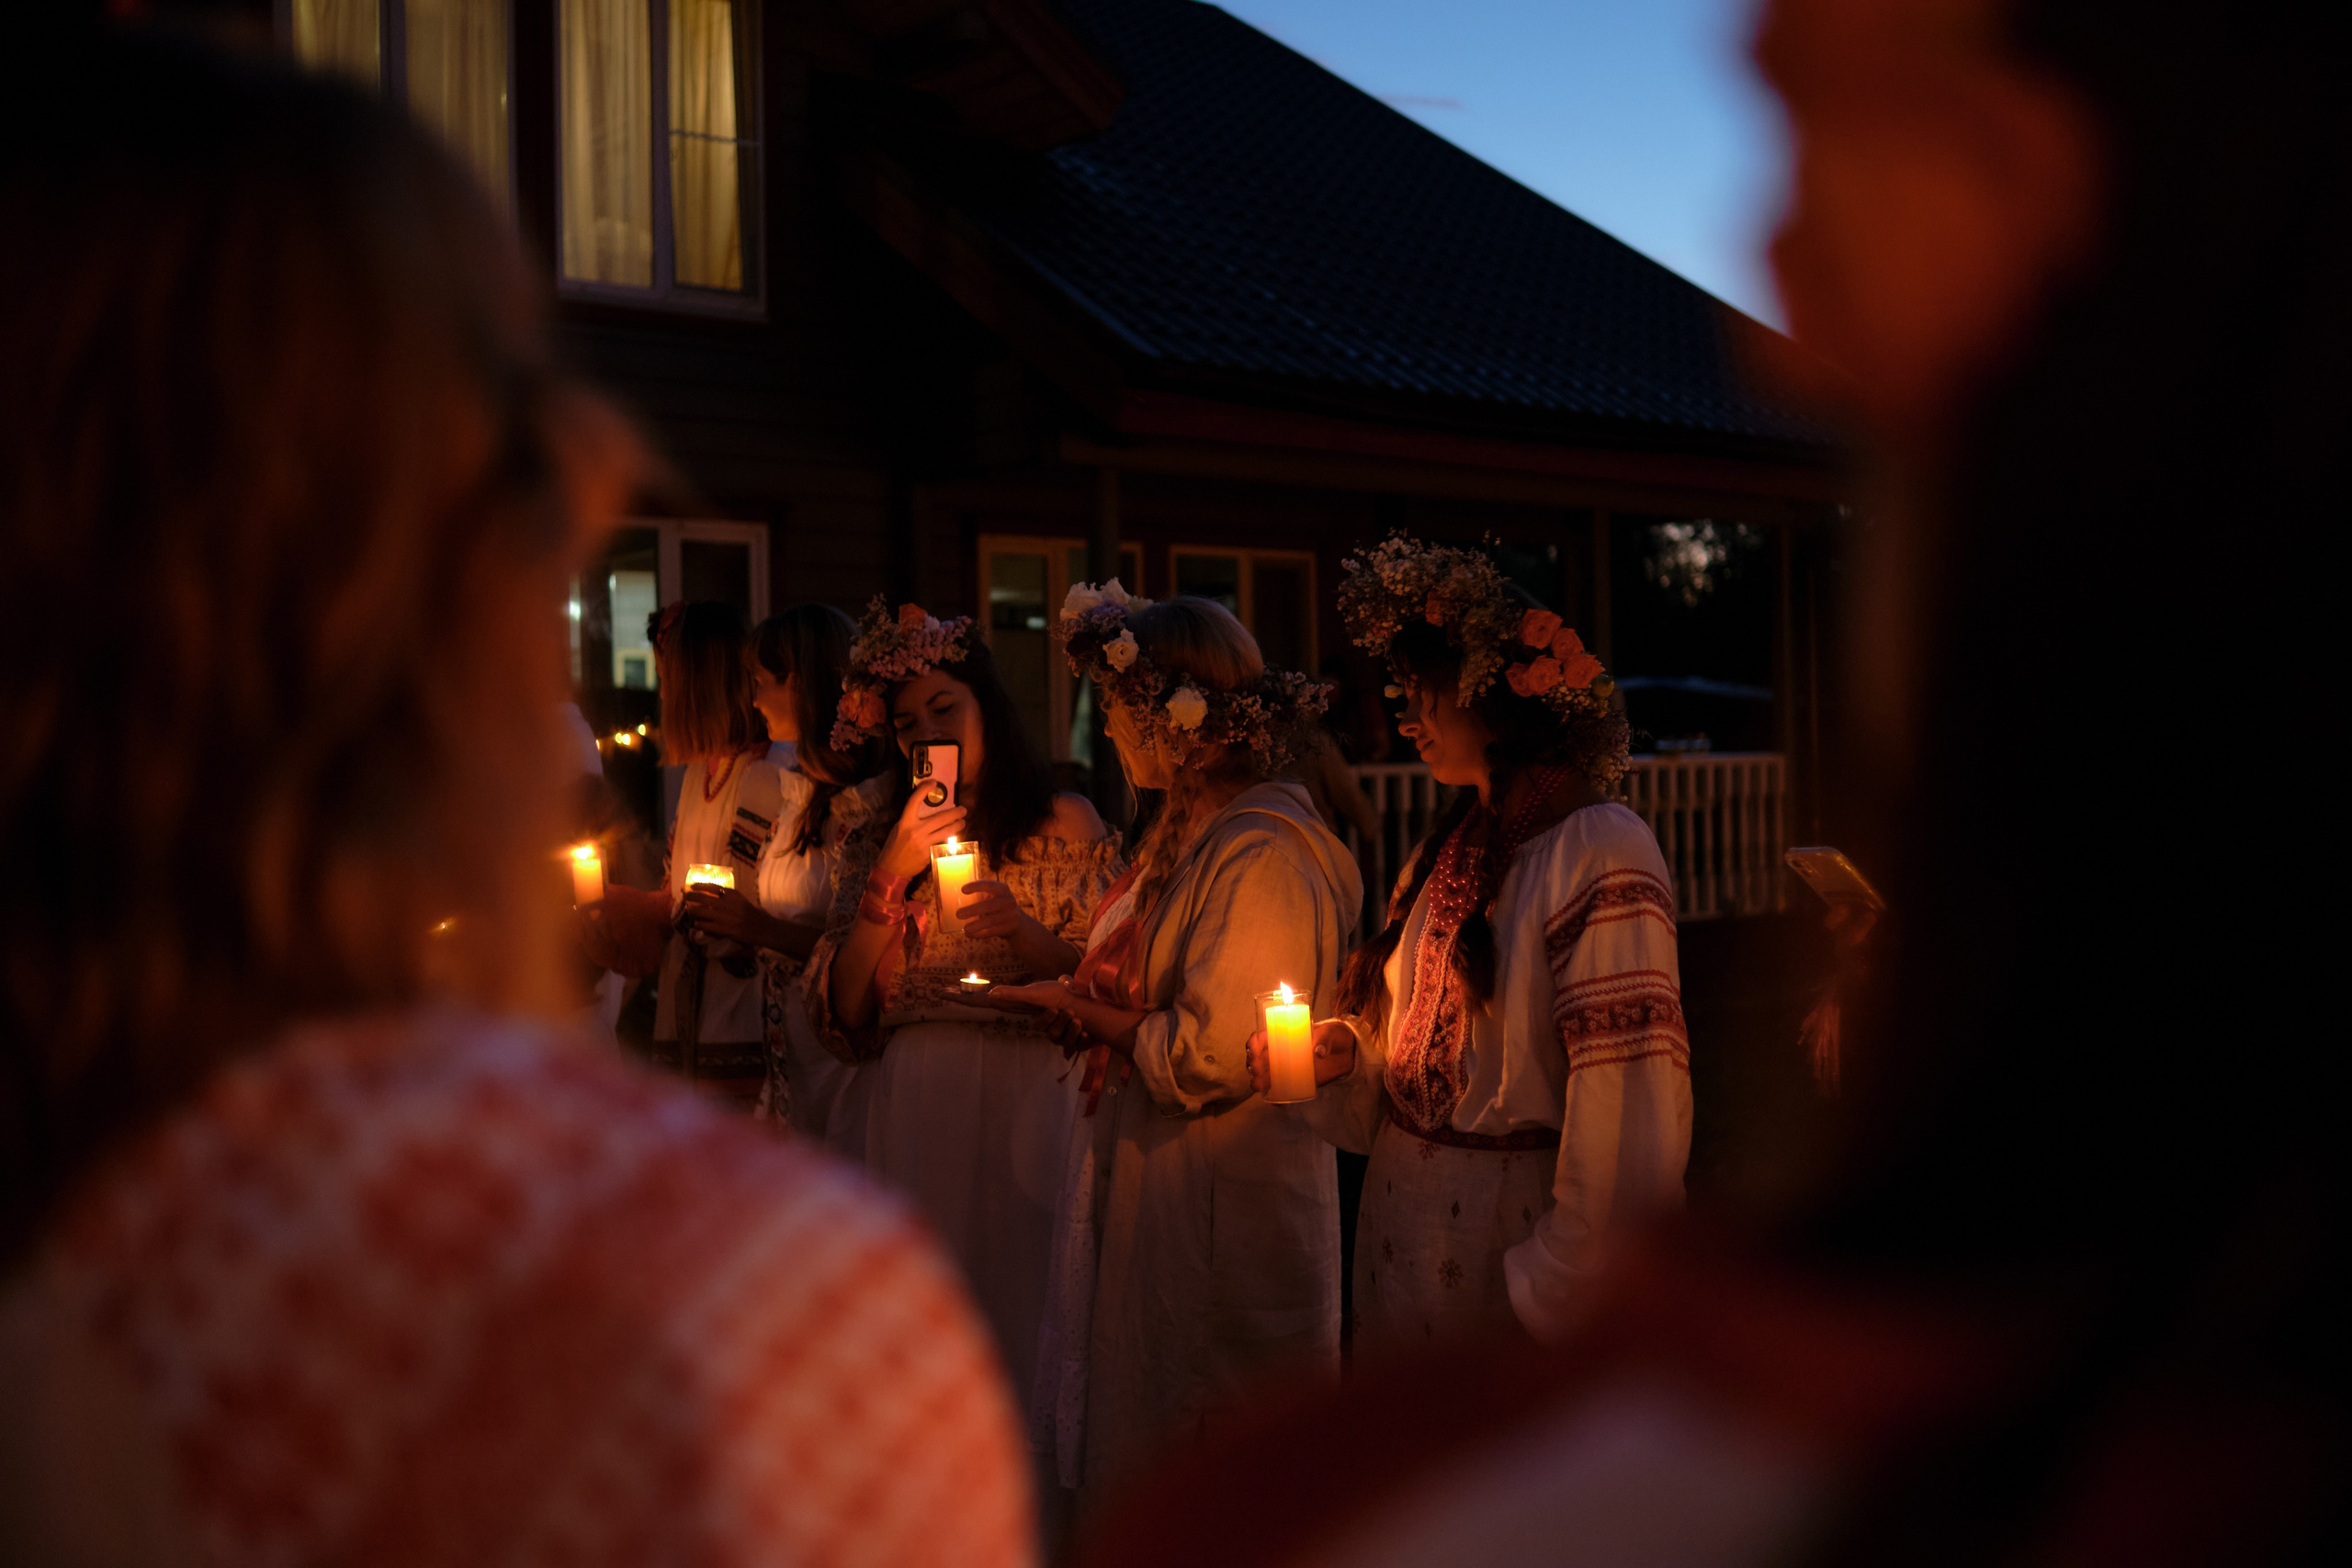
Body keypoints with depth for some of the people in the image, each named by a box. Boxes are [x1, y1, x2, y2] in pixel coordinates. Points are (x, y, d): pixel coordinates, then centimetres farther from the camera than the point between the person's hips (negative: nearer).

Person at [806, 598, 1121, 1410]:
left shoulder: (1064, 824, 6)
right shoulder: (878, 842, 14)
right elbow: (841, 1016, 4)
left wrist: (1022, 929, -16)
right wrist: (892, 876, -4)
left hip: (1027, 1093, -2)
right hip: (910, 1103, 2)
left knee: (1020, 1301, -4)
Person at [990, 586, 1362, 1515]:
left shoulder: (1267, 854, -21)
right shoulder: (1183, 830, 9)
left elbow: (1212, 1055, -23)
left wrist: (1075, 1008, -12)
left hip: (1224, 1202, -9)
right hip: (1144, 1180, 9)